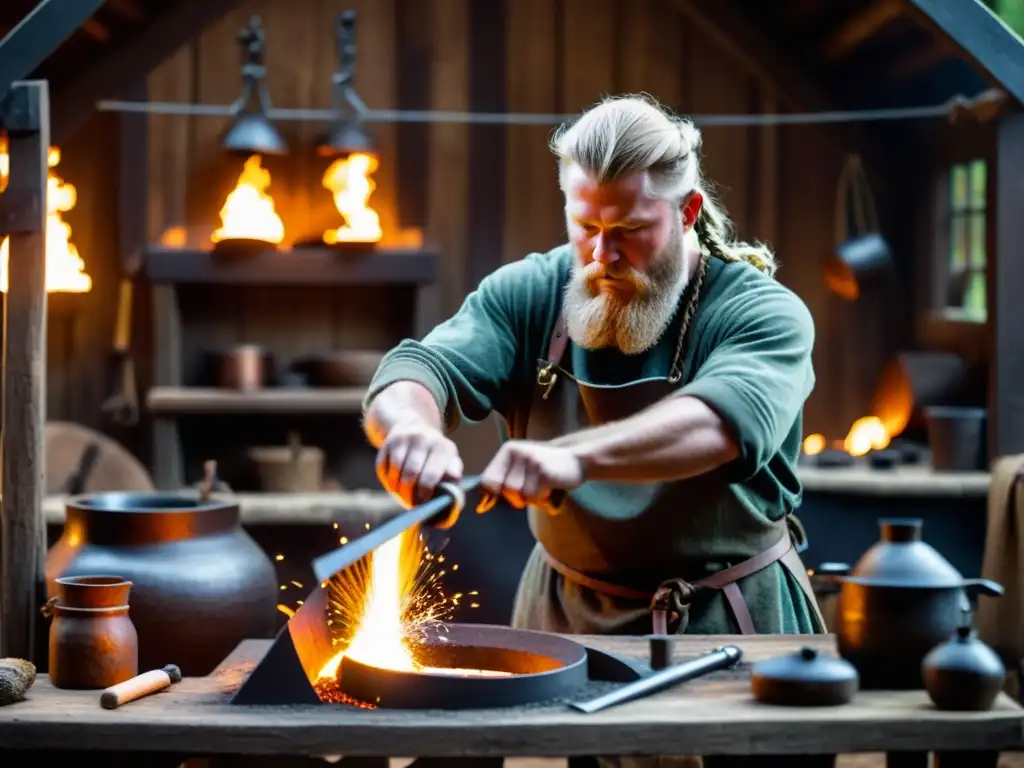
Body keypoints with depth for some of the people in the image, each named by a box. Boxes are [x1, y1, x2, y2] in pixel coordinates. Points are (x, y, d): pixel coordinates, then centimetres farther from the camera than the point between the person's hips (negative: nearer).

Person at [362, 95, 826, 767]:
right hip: (565, 617, 3)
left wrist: (573, 456, -54)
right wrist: (411, 425, -45)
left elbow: (725, 417, -36)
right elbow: (424, 369, -19)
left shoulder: (764, 314, -16)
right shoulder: (528, 296, -5)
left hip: (723, 626, -3)